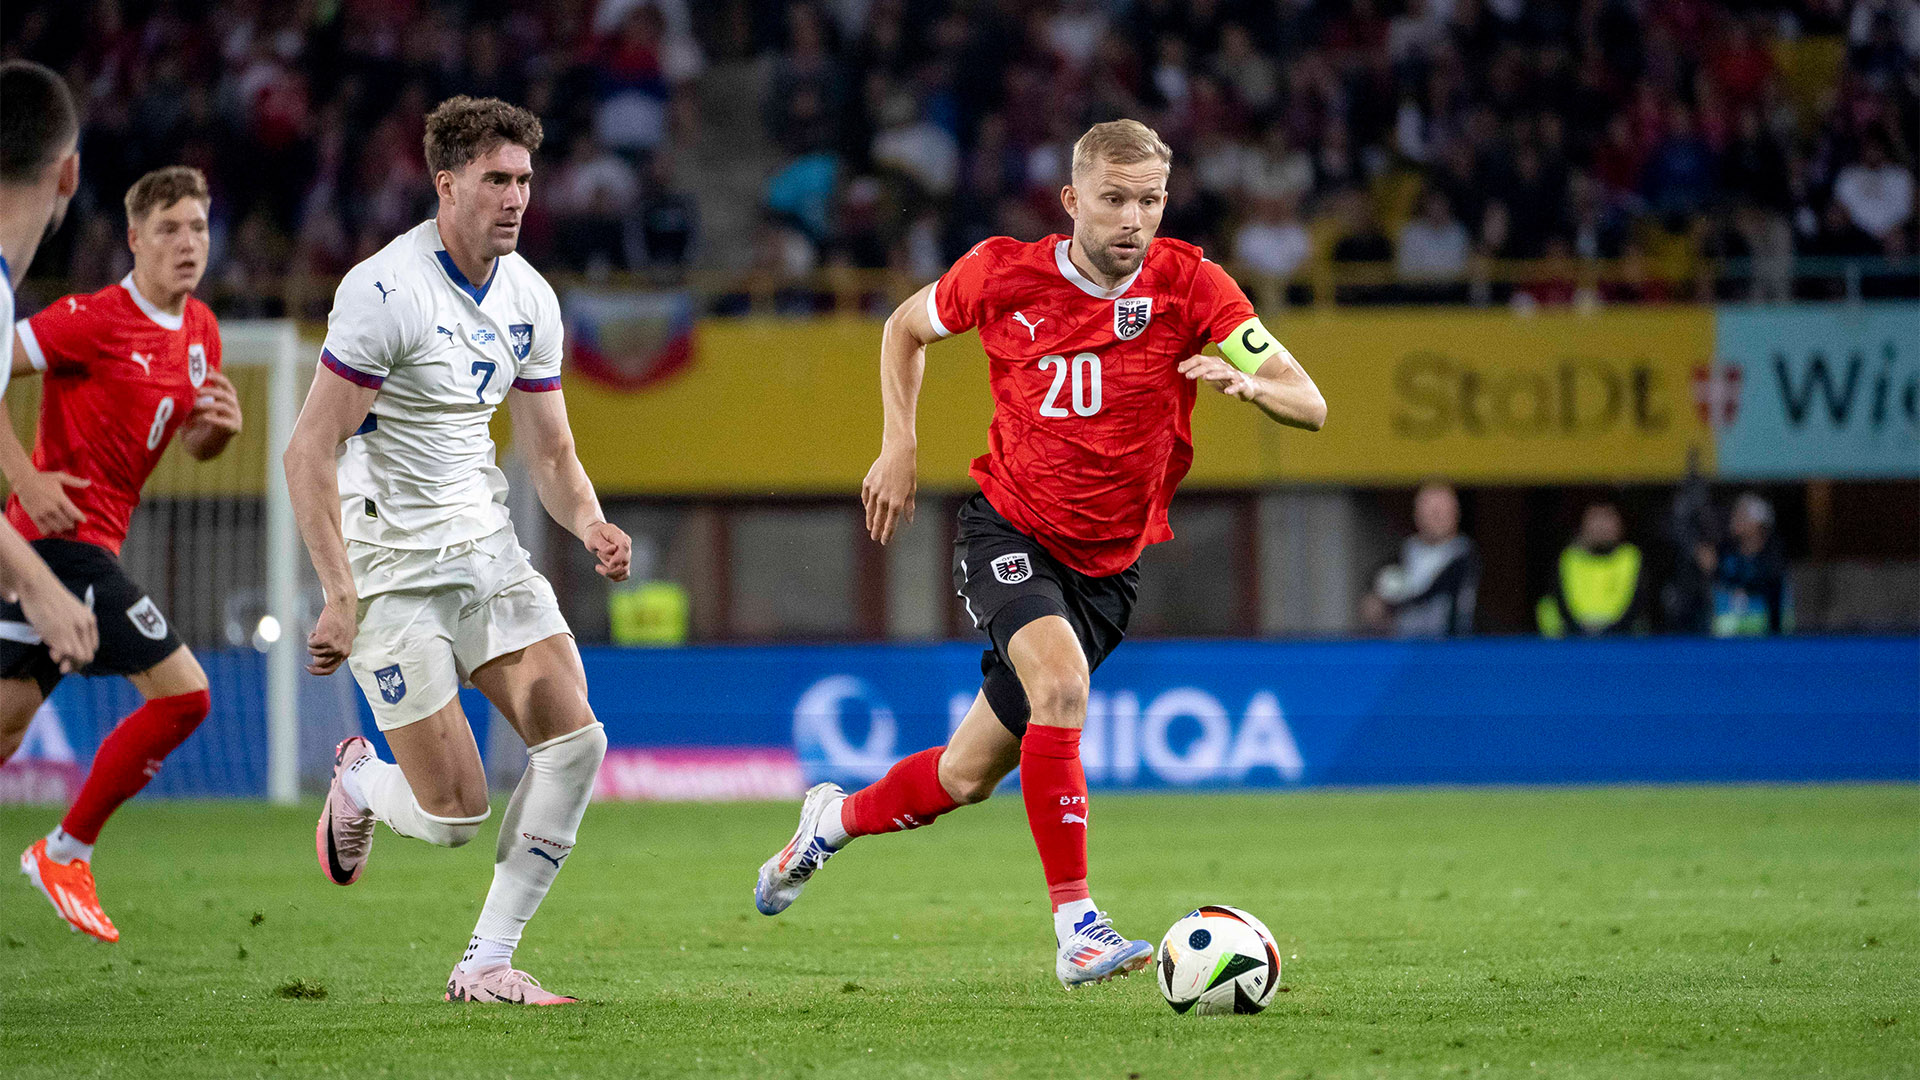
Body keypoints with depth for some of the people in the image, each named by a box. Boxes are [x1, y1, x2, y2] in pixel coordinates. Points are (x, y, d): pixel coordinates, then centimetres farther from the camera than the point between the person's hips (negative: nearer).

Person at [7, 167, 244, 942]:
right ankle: (66, 851, -1)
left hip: (89, 543, 9)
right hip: (63, 531, -9)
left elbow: (192, 444, 22)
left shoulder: (200, 332, 11)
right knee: (182, 692, -12)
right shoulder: (94, 320, -14)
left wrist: (219, 428, -2)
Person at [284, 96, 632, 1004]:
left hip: (486, 551, 7)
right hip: (392, 570, -7)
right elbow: (308, 451, -18)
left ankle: (487, 963, 0)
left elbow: (549, 452, 13)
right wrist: (340, 598, -23)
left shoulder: (528, 298, 5)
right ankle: (358, 782, 28)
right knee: (455, 813, -9)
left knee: (574, 740, -11)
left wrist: (590, 523, -9)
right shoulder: (384, 292, -17)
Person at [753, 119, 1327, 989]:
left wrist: (1247, 383, -39)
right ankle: (1077, 930, -29)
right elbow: (906, 327, 12)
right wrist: (898, 444, 1)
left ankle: (837, 818, 39)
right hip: (1008, 531, -2)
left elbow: (1308, 403, -17)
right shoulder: (1004, 274, -9)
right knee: (1061, 683, -32)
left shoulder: (1189, 285, -12)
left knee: (970, 775, 8)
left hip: (1106, 565, 2)